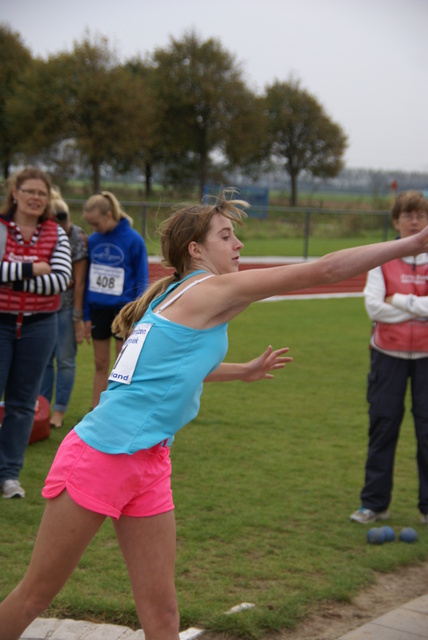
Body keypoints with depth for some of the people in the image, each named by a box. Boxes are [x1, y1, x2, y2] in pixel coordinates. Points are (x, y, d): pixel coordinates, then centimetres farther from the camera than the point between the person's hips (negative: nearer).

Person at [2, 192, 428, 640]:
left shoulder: (176, 297, 15)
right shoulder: (213, 290, -11)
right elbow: (323, 271, -14)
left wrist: (244, 370, 41)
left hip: (147, 466, 9)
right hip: (100, 457, -9)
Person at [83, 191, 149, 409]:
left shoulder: (133, 240, -9)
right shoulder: (93, 240, 2)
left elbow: (141, 282, -4)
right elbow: (87, 279, 9)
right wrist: (86, 316, 7)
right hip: (98, 308, 4)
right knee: (100, 364, 10)